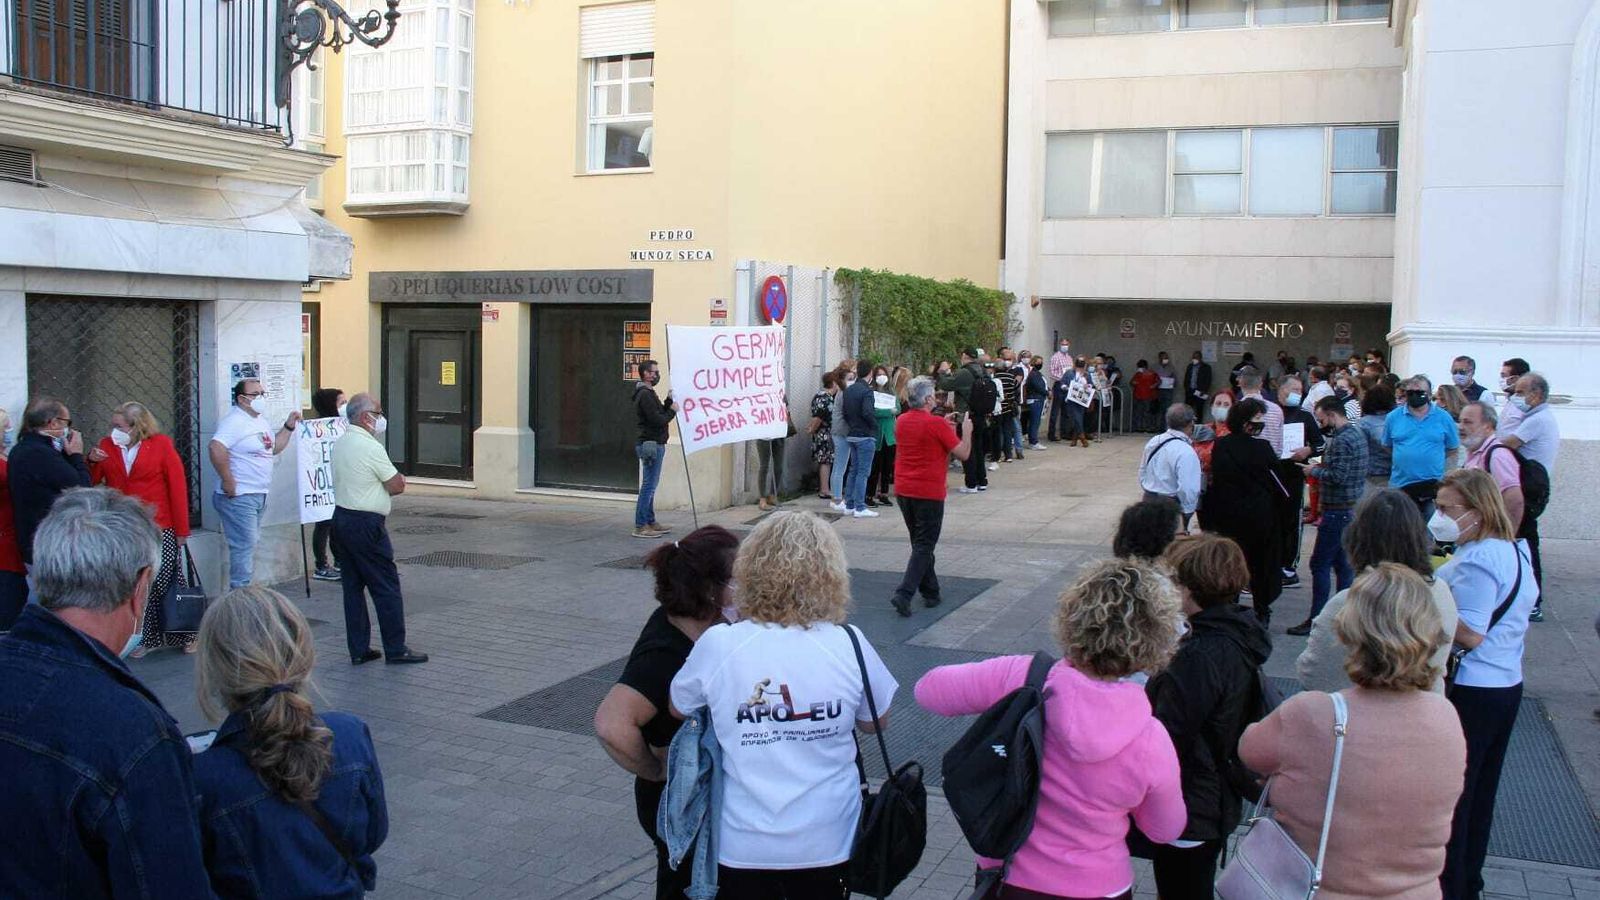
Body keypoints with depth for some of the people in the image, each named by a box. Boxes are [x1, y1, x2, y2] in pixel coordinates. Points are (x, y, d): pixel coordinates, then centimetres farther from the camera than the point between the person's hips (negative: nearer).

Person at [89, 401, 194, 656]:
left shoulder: (161, 445, -2)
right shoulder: (107, 446, 9)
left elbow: (178, 487, -4)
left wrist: (182, 530, -6)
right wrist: (91, 461, -7)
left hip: (159, 530, -3)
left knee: (165, 584, -1)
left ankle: (186, 636, 11)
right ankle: (147, 638, 13)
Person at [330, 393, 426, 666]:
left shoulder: (340, 443, 11)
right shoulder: (371, 447, -17)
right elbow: (397, 486, -13)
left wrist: (387, 483, 5)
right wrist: (399, 479, 8)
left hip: (342, 518, 9)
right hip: (366, 524, -9)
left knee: (353, 585, 11)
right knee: (387, 587, -1)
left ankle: (359, 649, 16)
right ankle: (395, 649, 4)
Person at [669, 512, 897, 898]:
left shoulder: (717, 645, -17)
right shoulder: (849, 645, -16)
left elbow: (679, 708, 3)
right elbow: (876, 722, 2)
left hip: (742, 845, 0)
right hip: (827, 840, 1)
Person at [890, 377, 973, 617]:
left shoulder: (901, 422, 5)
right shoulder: (937, 424, -15)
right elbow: (963, 454, -10)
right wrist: (966, 430, 6)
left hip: (903, 491, 7)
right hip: (929, 493, -7)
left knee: (920, 543, 18)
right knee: (924, 546, -1)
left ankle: (930, 592, 25)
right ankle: (904, 593, -12)